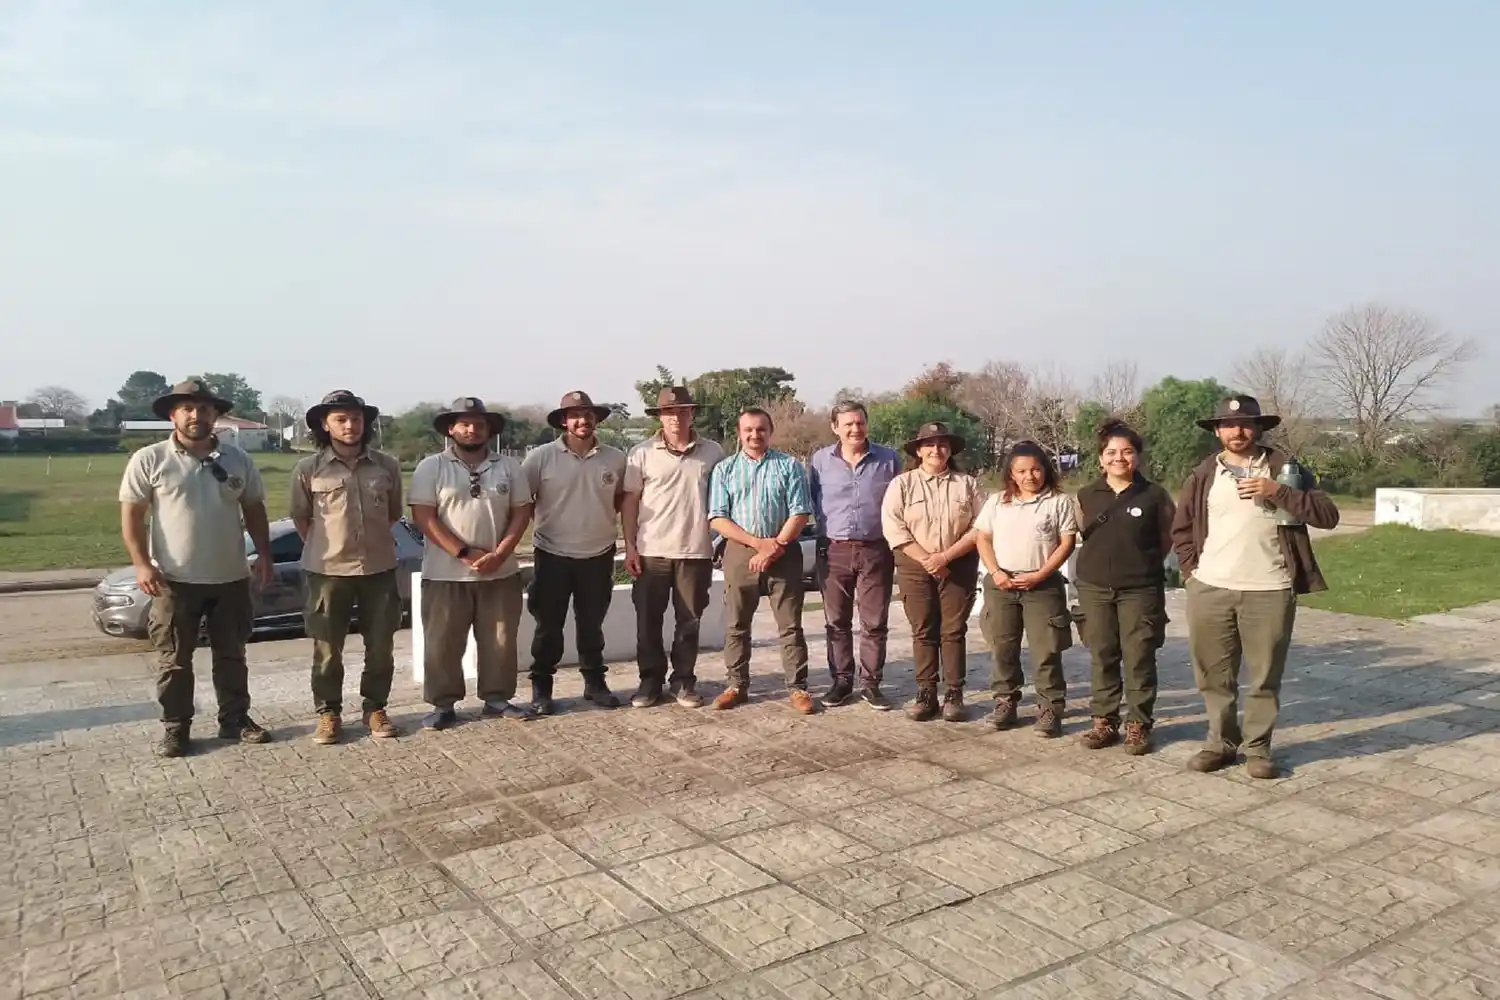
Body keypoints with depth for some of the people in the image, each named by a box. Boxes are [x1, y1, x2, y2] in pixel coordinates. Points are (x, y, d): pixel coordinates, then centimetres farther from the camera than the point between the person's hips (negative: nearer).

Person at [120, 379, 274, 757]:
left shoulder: (237, 460, 5)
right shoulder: (149, 460, -4)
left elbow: (254, 510, 12)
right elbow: (131, 514, -4)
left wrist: (263, 554, 2)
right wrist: (141, 564, -14)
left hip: (231, 578, 3)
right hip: (174, 580, -3)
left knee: (232, 655, 12)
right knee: (174, 660, 6)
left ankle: (235, 719, 24)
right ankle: (175, 728, 18)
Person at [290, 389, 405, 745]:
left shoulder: (386, 466, 1)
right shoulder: (308, 469, -3)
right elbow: (300, 517, 8)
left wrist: (372, 539, 12)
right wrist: (325, 548, 7)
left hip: (379, 568, 2)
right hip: (328, 570, -1)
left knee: (381, 645, 8)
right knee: (327, 648, 7)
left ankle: (374, 708, 23)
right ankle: (329, 713, 21)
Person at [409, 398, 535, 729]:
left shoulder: (509, 467, 6)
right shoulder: (431, 468, -2)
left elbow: (521, 513, 3)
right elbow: (424, 517, -9)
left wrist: (499, 555, -11)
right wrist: (465, 553, -16)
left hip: (500, 574, 2)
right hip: (446, 574, -2)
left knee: (500, 640, 9)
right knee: (442, 642, 4)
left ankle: (497, 698, 23)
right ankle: (443, 704, 16)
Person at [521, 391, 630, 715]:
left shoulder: (616, 459, 0)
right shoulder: (541, 457, -7)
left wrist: (610, 522, 3)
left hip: (598, 555, 2)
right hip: (552, 555, -2)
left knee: (592, 624, 14)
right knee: (548, 625, 6)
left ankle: (594, 682, 27)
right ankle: (541, 688, 18)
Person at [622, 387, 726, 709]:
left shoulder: (713, 452, 3)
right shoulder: (642, 453, 0)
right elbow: (630, 501, 2)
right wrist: (630, 546, -3)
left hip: (696, 551, 0)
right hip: (651, 550, 0)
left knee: (689, 620, 8)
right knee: (648, 620, 6)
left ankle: (684, 681, 19)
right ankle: (650, 680, 19)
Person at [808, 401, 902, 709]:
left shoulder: (888, 459, 2)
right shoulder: (819, 460, 2)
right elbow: (810, 503, 9)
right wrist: (824, 530, 3)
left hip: (876, 550, -1)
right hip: (833, 550, 1)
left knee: (875, 623, 3)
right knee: (837, 622, 7)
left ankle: (871, 684, 14)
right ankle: (841, 682, 18)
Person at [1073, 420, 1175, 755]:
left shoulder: (1154, 495, -2)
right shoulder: (1086, 495, 5)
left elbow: (1167, 537, 8)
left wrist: (1144, 564, 9)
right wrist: (1108, 560, 12)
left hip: (1140, 589, -2)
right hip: (1094, 587, 3)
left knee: (1139, 658, 0)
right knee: (1102, 657, 8)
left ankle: (1138, 724, 11)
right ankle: (1104, 721, 18)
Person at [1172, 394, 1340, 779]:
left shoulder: (1283, 468, 3)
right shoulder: (1202, 476, 9)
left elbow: (1327, 515, -5)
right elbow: (1181, 530, 17)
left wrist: (1277, 491, -16)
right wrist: (1192, 569, 4)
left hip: (1269, 591, -2)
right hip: (1209, 590, 2)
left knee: (1265, 676, 4)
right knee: (1215, 674, 9)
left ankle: (1258, 748, 17)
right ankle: (1220, 742, 23)